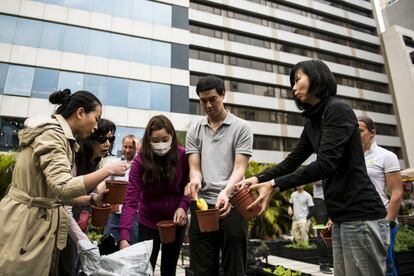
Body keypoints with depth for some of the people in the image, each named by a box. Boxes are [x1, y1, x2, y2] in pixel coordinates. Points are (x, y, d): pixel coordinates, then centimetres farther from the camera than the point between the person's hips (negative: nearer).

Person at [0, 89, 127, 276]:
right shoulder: (51, 134, -19)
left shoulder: (61, 137, 11)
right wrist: (108, 170, -25)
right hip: (26, 224, -9)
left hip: (42, 223, 9)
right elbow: (62, 187, -32)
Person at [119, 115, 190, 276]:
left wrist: (183, 207, -21)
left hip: (176, 221, 2)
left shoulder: (182, 156, -15)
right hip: (149, 222, -1)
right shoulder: (140, 161, -20)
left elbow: (187, 187, -2)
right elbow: (131, 200, -26)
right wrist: (124, 237, -36)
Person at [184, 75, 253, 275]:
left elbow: (239, 168, -8)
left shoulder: (241, 128, 0)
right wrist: (195, 181, -21)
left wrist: (225, 192, -27)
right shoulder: (194, 131, 10)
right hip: (201, 206, 3)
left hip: (231, 206, -2)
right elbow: (194, 167, 3)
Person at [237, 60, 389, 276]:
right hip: (343, 217, 8)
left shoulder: (337, 110, -11)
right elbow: (292, 161, 10)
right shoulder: (312, 122, 14)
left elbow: (325, 164, -21)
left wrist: (274, 185, -24)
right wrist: (259, 178, -4)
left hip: (361, 215, -8)